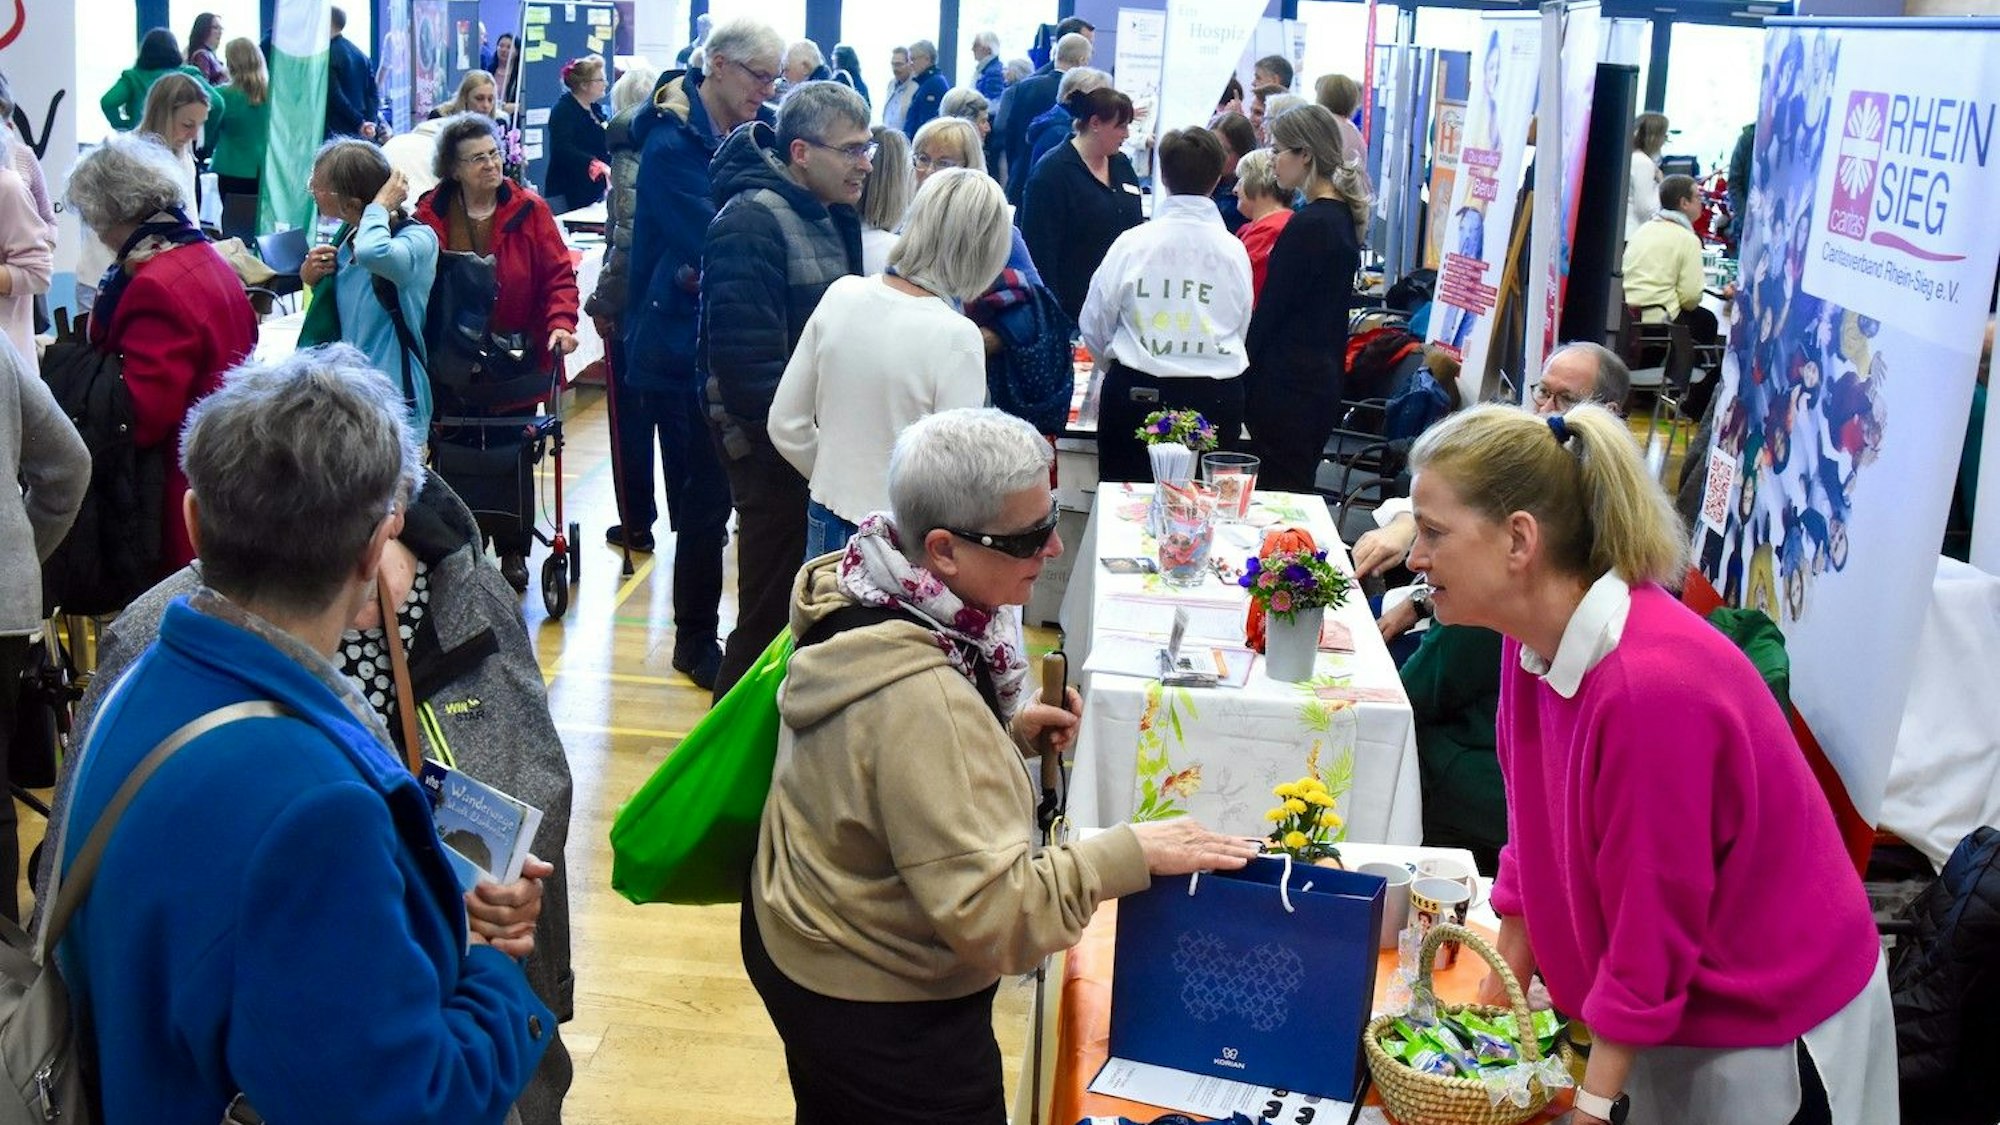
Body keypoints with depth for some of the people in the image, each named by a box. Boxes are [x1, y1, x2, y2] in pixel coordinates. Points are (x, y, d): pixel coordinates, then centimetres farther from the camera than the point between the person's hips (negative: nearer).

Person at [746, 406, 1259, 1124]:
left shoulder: (859, 596, -7)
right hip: (877, 1011, -9)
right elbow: (993, 915, -33)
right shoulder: (920, 702, -36)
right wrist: (1130, 854, -28)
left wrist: (1007, 728, 2)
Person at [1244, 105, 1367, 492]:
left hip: (1286, 386, -9)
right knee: (1298, 487, 14)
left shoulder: (1308, 225, -18)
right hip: (1322, 377, 9)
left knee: (1277, 490, -4)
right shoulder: (1342, 216, 11)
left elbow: (1270, 311, -15)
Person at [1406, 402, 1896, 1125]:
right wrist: (1498, 996, 6)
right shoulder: (1538, 635, -6)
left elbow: (1652, 925, -24)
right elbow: (1534, 840, 5)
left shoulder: (1651, 683, -32)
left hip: (1764, 1030, -7)